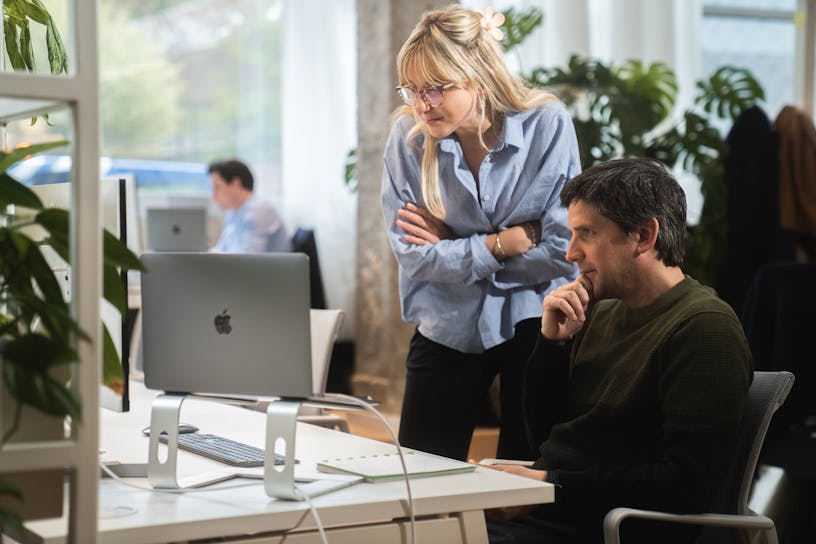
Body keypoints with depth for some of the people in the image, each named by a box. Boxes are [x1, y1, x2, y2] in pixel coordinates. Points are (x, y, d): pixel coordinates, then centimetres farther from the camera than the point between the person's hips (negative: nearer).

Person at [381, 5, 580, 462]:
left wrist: (454, 247, -12)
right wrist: (506, 241, -18)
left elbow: (563, 251, -16)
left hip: (532, 321, -1)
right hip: (447, 328, 1)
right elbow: (413, 256, -13)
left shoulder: (547, 124, -13)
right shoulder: (409, 135, -10)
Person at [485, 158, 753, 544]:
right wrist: (552, 340, 2)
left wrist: (551, 484, -19)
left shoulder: (704, 327, -12)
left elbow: (688, 485, -19)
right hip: (538, 510, 8)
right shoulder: (602, 313, 13)